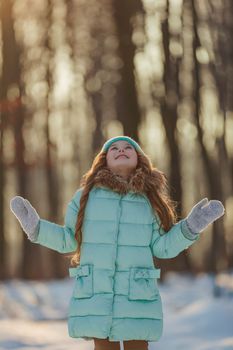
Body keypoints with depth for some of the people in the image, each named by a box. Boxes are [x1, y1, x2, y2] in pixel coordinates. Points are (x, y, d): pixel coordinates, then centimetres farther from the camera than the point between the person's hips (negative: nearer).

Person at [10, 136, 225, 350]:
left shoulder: (149, 200, 7)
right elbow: (68, 241, 11)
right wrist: (35, 227, -1)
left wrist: (191, 227, -5)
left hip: (137, 293, 0)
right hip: (95, 293, 0)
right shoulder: (86, 196, 5)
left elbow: (163, 248, 6)